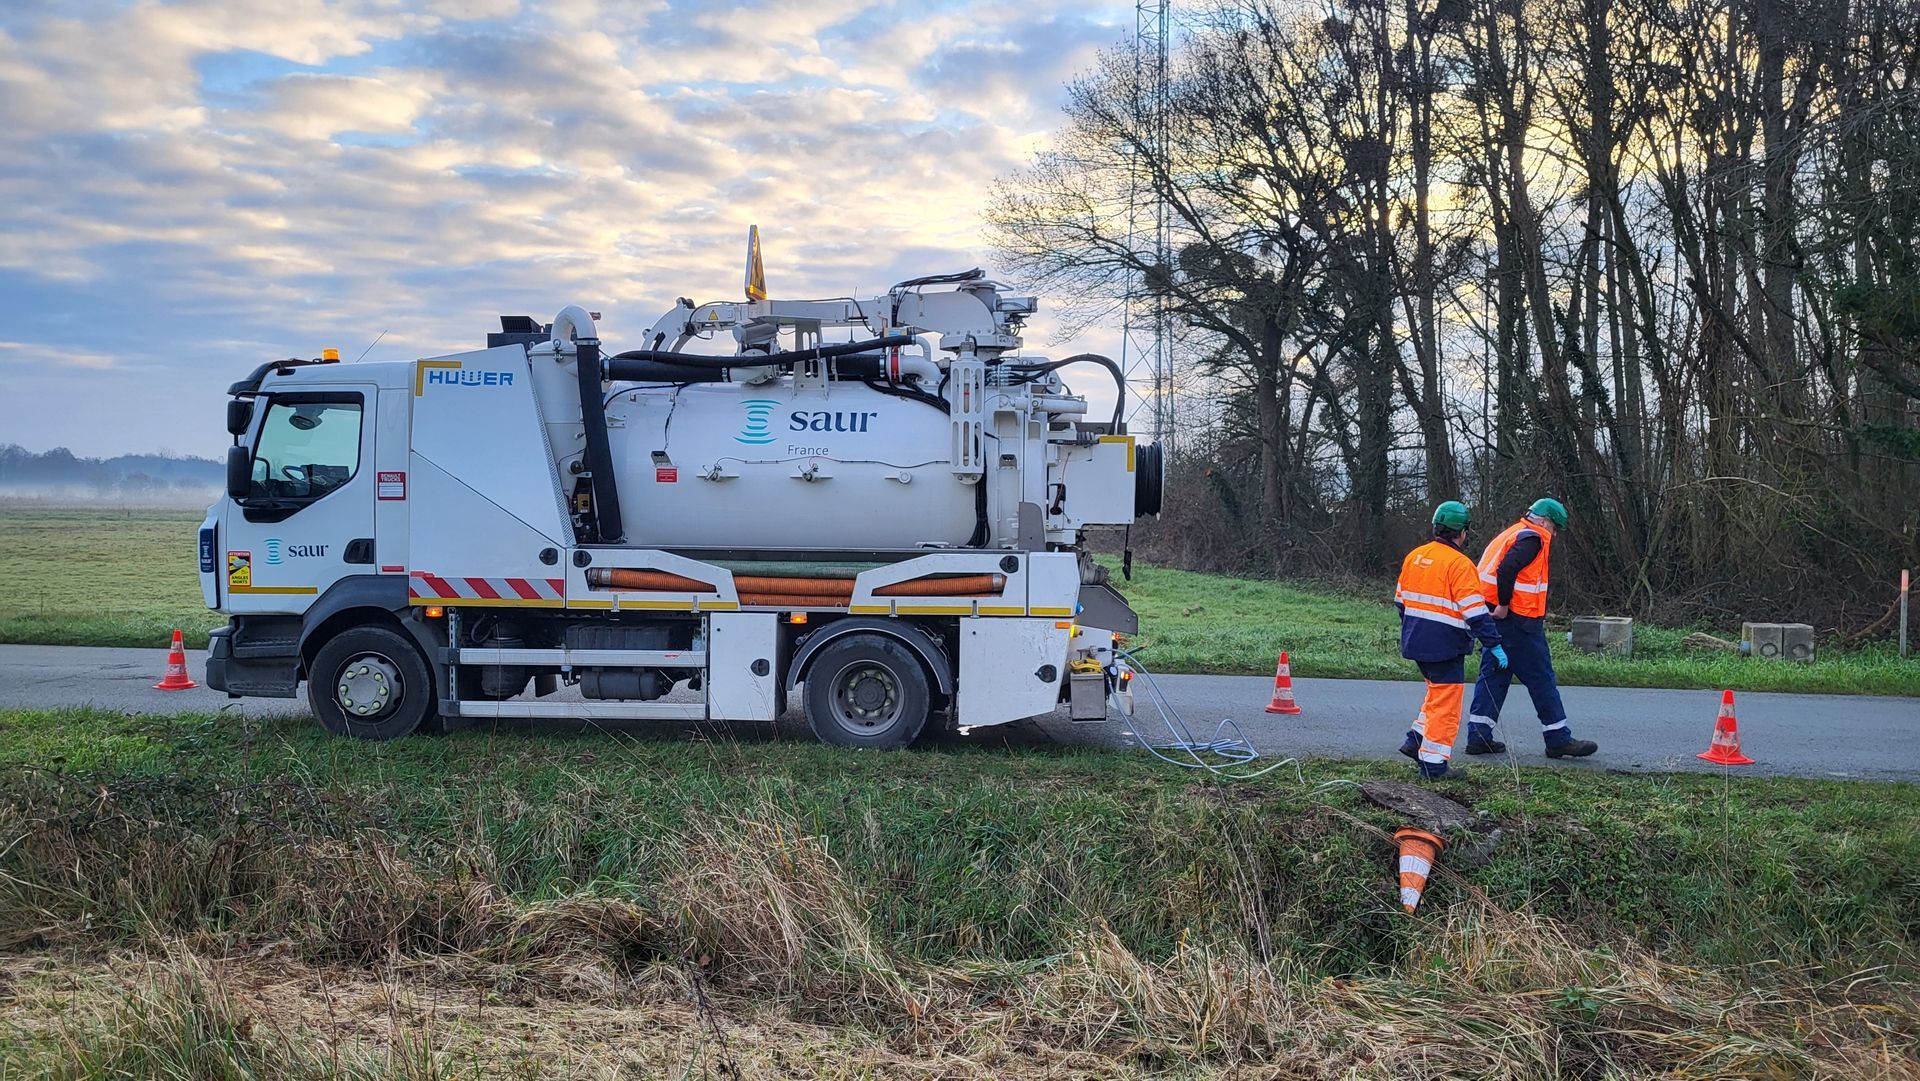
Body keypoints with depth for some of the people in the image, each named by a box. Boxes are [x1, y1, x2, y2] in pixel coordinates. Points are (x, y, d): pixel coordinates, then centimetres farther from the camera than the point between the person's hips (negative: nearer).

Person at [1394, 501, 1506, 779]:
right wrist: (1494, 644, -13)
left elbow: (1400, 600, 16)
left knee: (1438, 691, 25)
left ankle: (1415, 741, 21)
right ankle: (1433, 764, 4)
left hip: (1415, 641, 8)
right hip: (1444, 647, -8)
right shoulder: (1459, 564, -16)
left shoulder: (1414, 557, 7)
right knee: (1446, 704, 1)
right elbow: (1474, 611, -19)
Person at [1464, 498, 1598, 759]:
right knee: (1542, 678, -1)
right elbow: (1507, 569, -26)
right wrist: (1504, 606, -19)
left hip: (1498, 620, 10)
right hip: (1518, 620, -10)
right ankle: (1558, 739, 5)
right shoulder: (1532, 538, -10)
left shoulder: (1511, 534, 19)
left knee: (1493, 675, 10)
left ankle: (1478, 737, 9)